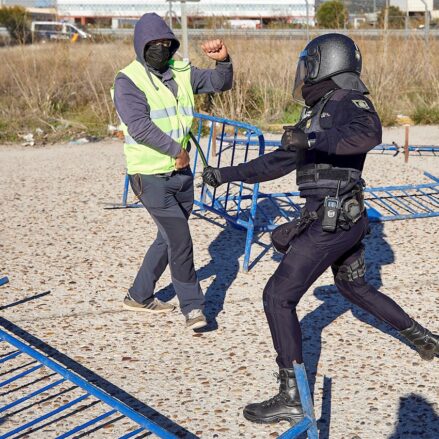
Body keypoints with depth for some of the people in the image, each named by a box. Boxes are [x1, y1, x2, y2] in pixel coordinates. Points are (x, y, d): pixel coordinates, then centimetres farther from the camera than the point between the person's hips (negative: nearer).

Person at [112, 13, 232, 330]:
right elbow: (139, 126, -22)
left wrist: (223, 60, -16)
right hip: (150, 176, -7)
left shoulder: (181, 72, 7)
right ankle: (193, 306, 6)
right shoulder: (128, 80, -11)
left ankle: (139, 296, 34)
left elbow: (220, 83, 5)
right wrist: (176, 149, -19)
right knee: (181, 240, -9)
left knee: (168, 238, 18)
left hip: (181, 172, 7)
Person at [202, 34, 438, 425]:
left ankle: (291, 399, -7)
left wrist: (312, 140, -44)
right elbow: (278, 162, 21)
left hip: (329, 223, -10)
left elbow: (369, 134, -35)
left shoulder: (347, 100, -12)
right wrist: (226, 175, 19)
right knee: (355, 288, 32)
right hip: (348, 220, 10)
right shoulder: (318, 115, 17)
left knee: (278, 297, -7)